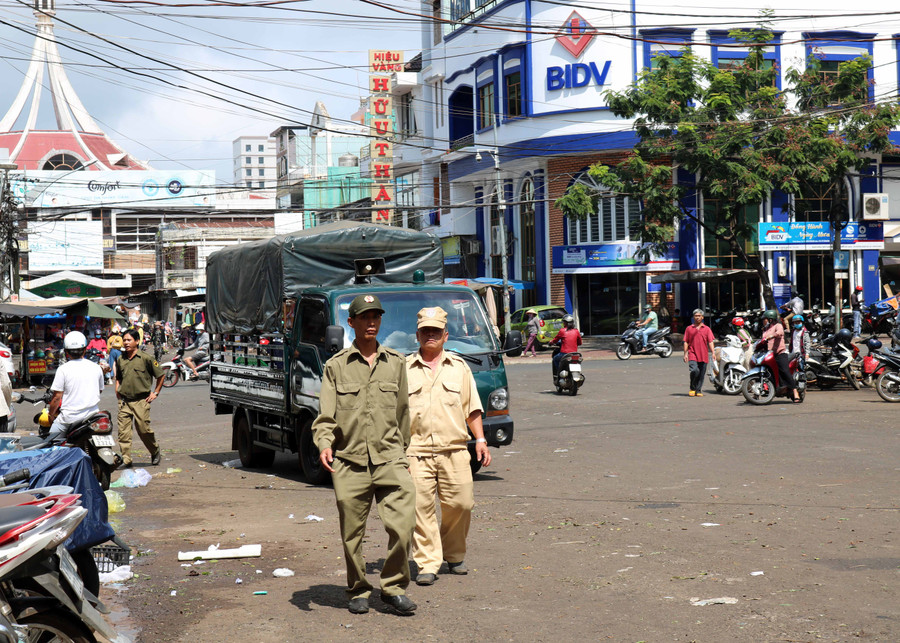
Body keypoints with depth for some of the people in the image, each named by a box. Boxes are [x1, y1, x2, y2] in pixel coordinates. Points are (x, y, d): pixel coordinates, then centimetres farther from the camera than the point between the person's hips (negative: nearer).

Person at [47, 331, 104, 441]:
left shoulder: (63, 369, -8)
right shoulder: (96, 368, 4)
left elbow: (57, 397, -7)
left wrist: (51, 415, 7)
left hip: (70, 417, -4)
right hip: (92, 415, 4)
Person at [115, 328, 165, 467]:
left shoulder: (145, 358, -4)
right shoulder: (120, 359, 10)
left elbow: (161, 375, 5)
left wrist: (155, 393, 4)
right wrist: (117, 390, 14)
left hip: (141, 400, -4)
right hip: (124, 401, 4)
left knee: (143, 429, -4)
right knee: (123, 430, -4)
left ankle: (155, 451, 22)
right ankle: (126, 459, 0)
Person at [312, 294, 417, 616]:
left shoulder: (396, 362, 12)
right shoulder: (336, 366, 5)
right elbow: (326, 415, 0)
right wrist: (324, 444, -19)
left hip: (389, 459, 1)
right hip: (349, 462, -1)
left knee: (403, 524, -12)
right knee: (352, 535, 5)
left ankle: (394, 587, 4)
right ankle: (358, 591, 23)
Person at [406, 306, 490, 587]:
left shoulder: (459, 367, 13)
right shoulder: (404, 369, 9)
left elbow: (472, 408, 15)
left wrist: (480, 441, 7)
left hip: (454, 450, 1)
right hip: (416, 451, -1)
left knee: (460, 504, 0)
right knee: (420, 507, -7)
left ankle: (455, 555, 21)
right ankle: (427, 563, -2)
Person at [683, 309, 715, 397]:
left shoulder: (706, 329, 10)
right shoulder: (689, 329, 9)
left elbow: (711, 341, 4)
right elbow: (686, 342, 10)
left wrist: (713, 352, -8)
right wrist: (685, 354, 2)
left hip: (703, 356, 2)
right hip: (693, 354, -1)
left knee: (701, 374, 3)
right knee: (695, 370, -19)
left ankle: (698, 391, 14)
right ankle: (692, 388, 0)